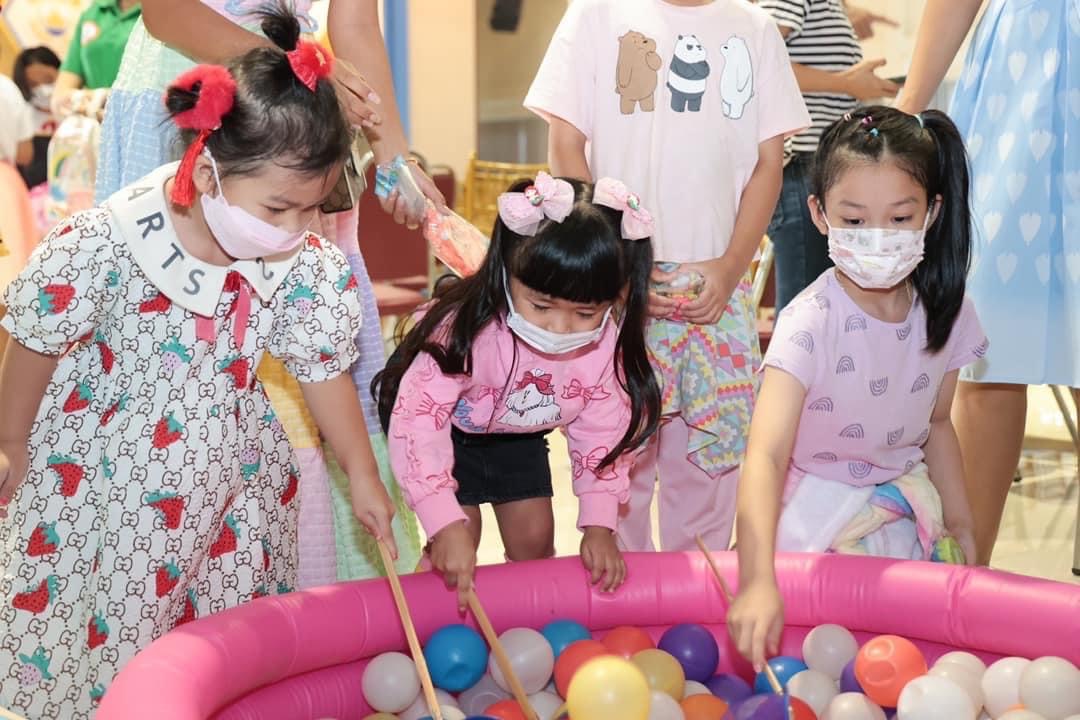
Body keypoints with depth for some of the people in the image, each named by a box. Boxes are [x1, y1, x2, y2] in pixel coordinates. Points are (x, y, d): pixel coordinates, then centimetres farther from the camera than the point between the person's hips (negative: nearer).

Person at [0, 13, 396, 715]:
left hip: (229, 473, 4)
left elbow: (324, 368, -2)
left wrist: (363, 474, 3)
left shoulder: (309, 262, -17)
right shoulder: (106, 244, -28)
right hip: (102, 474, -3)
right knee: (107, 632, 10)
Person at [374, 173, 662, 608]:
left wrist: (599, 524, -16)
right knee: (459, 537, -13)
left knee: (534, 535, 3)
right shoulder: (466, 330, -41)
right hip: (444, 417, -4)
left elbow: (603, 431, -13)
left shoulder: (607, 343, -27)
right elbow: (417, 420, -38)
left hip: (518, 430, 4)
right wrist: (445, 523, -43)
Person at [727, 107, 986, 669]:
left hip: (902, 510, 5)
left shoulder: (946, 314, -7)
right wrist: (758, 581, -49)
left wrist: (958, 520, 11)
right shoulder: (811, 325, -26)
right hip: (813, 508, -5)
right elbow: (766, 455, -37)